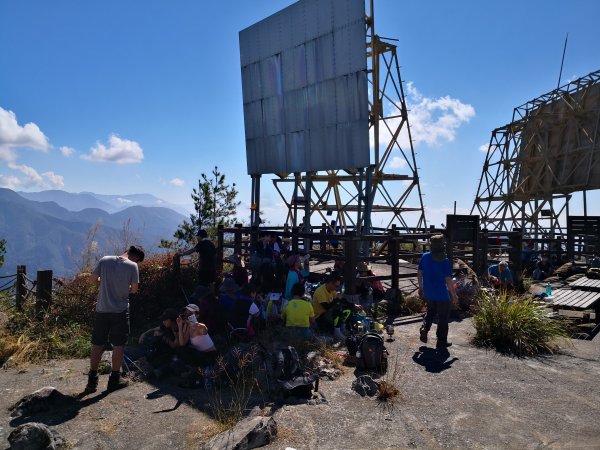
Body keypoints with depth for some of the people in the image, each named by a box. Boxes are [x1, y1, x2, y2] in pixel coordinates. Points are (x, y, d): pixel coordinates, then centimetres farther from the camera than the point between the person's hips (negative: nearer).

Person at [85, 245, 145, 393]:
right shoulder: (133, 266, -9)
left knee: (97, 345, 12)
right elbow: (134, 289, -5)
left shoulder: (104, 260, -1)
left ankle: (92, 381, 19)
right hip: (120, 311, -3)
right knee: (118, 345, 9)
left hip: (102, 310, 3)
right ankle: (114, 380, 17)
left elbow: (94, 278, 9)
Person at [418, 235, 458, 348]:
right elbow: (448, 280, -18)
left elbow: (419, 273, 5)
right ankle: (441, 341, 17)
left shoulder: (425, 257, -2)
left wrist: (421, 287, 17)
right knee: (443, 317, 10)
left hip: (428, 293, 5)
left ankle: (424, 329, 9)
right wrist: (454, 295, -8)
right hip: (442, 294, -5)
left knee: (430, 311, 27)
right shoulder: (445, 261, -17)